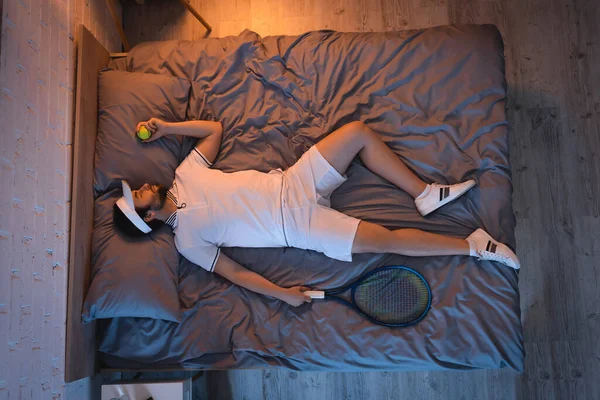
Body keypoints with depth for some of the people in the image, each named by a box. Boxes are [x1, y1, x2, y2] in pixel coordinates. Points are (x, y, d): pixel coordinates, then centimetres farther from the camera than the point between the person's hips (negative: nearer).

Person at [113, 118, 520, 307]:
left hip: (292, 184, 7)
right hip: (300, 225, -6)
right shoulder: (187, 240, -6)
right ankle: (474, 246, 2)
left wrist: (166, 128, 7)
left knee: (360, 132, -5)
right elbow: (233, 271, -8)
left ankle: (425, 194, 5)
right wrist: (280, 293, -17)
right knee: (387, 239, -19)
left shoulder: (184, 176, 8)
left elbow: (215, 128, 15)